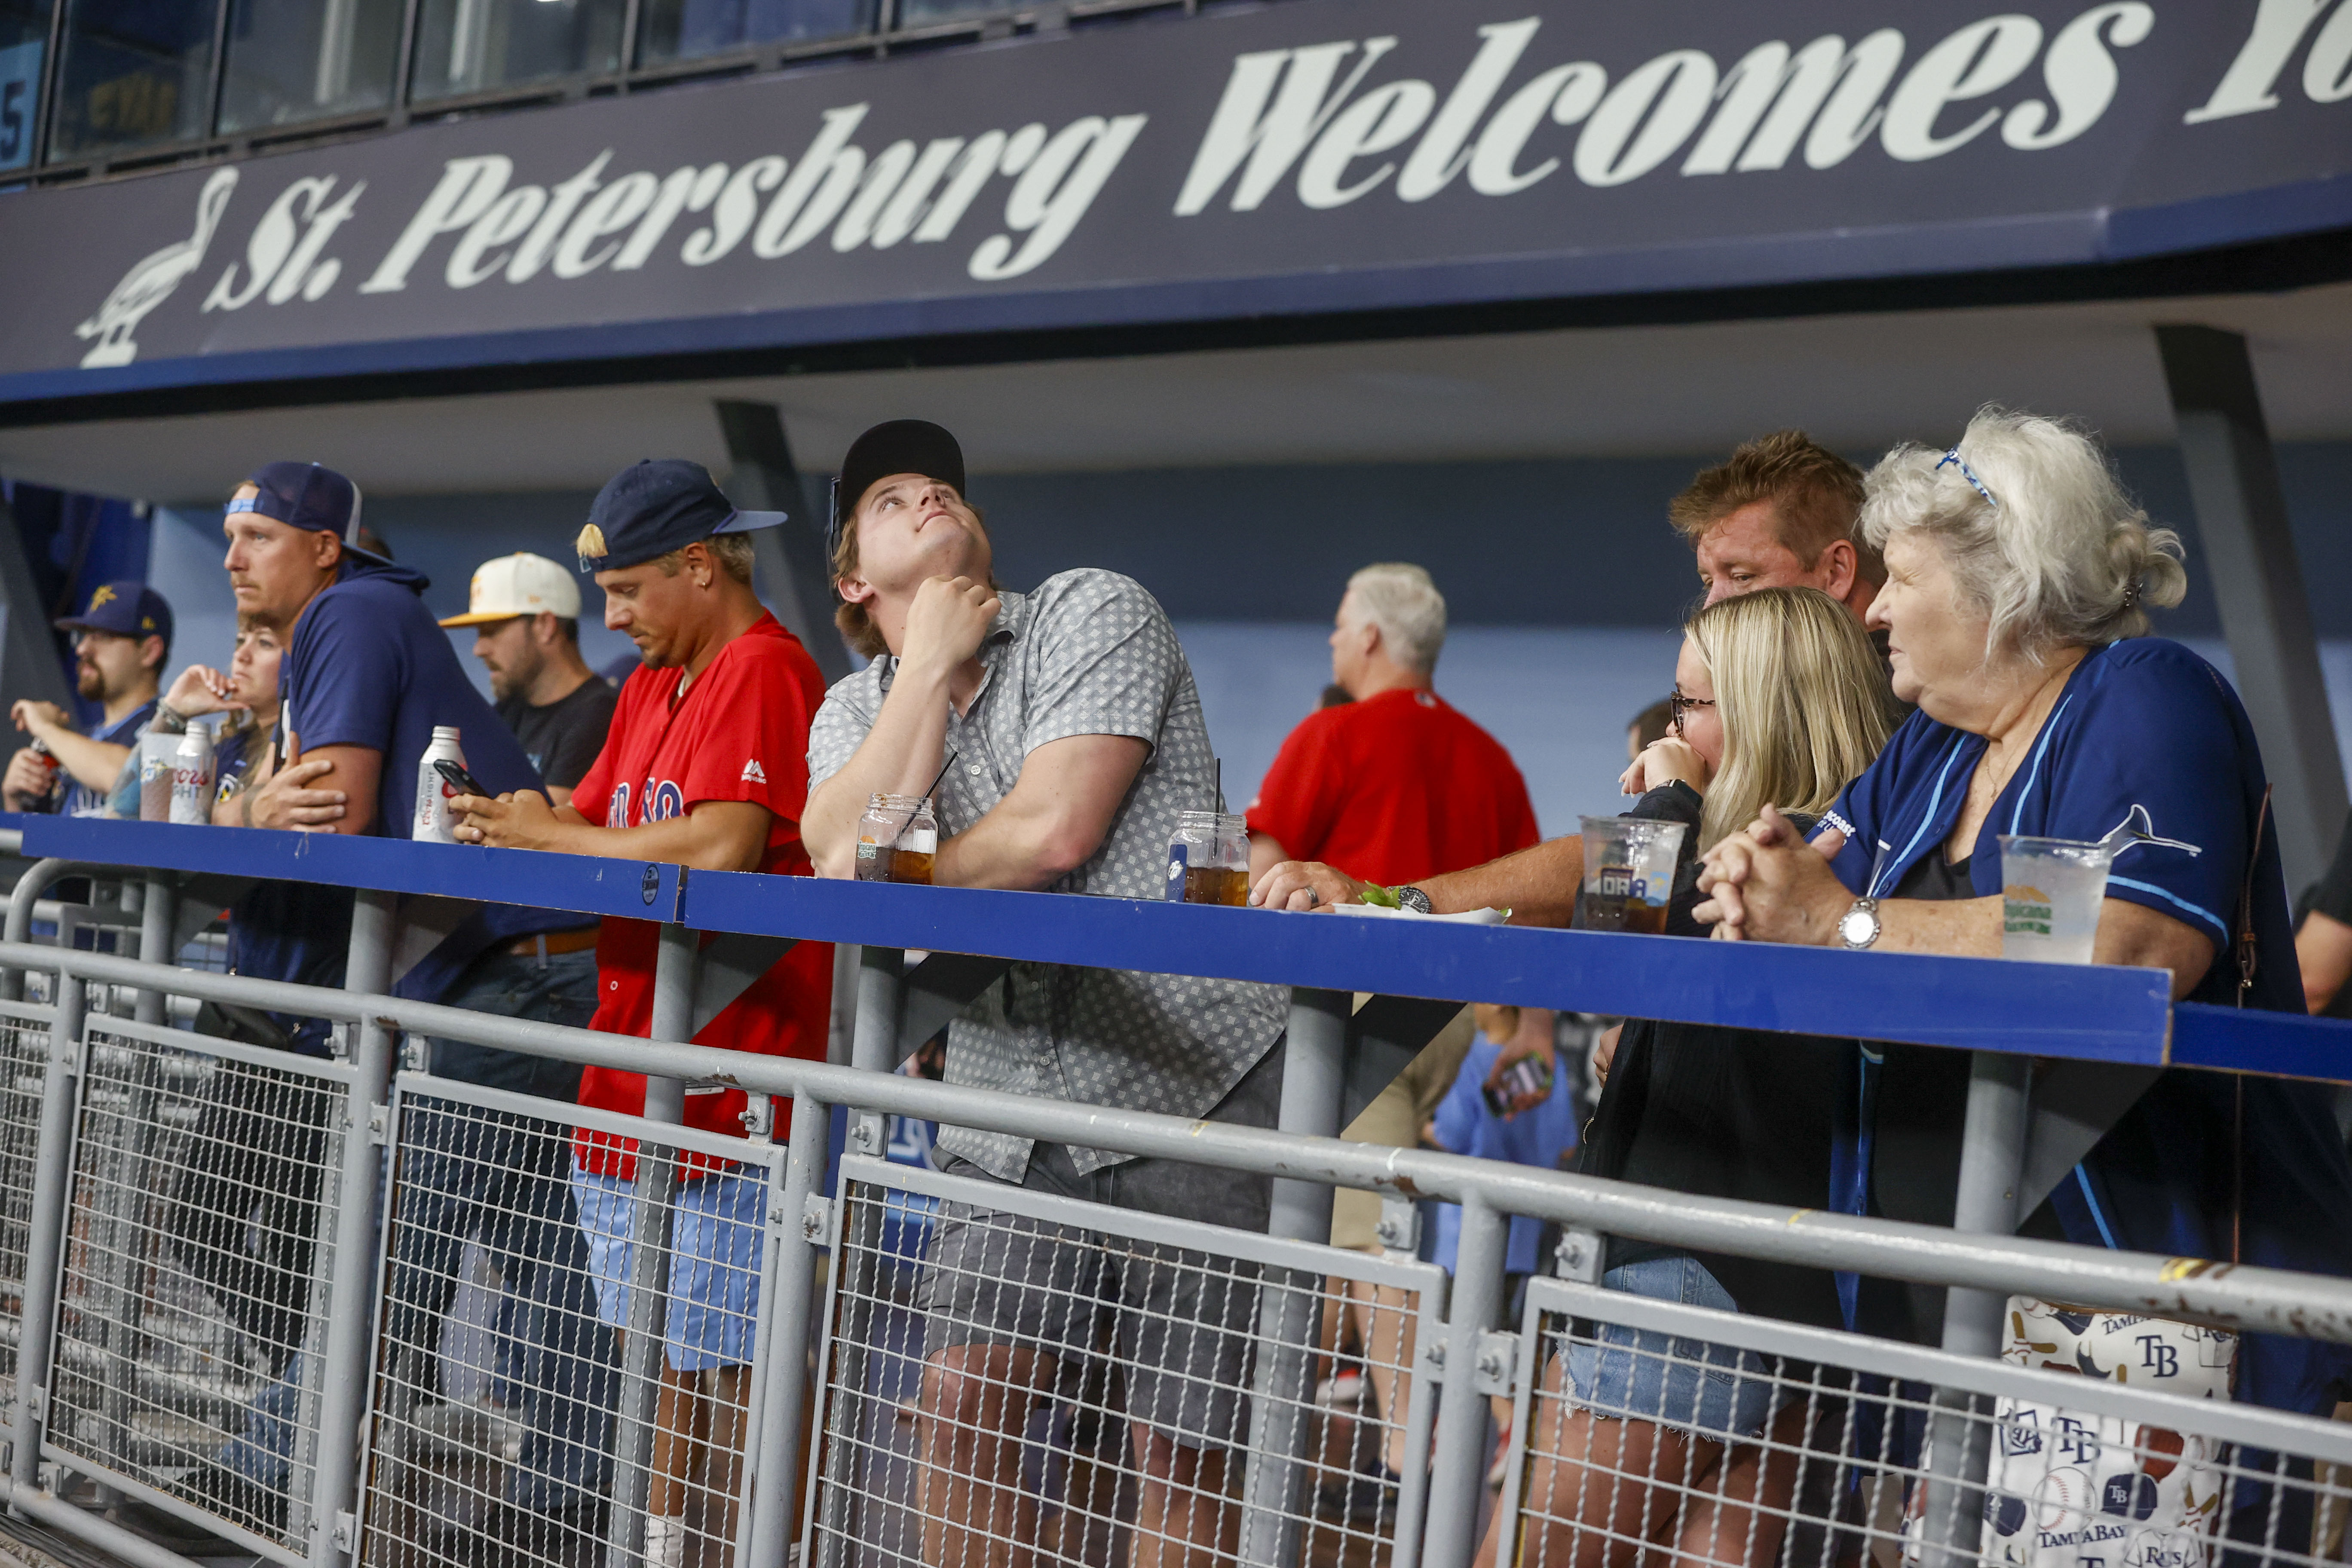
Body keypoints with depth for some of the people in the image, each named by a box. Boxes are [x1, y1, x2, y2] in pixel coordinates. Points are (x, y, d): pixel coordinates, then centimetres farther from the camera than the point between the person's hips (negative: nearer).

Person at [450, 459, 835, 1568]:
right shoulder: (651, 685, 18)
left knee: (732, 1360, -4)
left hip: (730, 1082, -9)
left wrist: (552, 840, -12)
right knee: (664, 1342, 16)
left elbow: (720, 848, -24)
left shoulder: (764, 670, -13)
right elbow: (593, 824, 18)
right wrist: (512, 823, -3)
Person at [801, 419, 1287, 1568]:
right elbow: (842, 861, -9)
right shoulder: (857, 709, 13)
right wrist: (933, 664, -6)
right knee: (963, 1394, -3)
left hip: (1198, 1080, -4)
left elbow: (1056, 830, -15)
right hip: (1012, 1104, 4)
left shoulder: (1094, 612, -2)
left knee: (1184, 1444, 0)